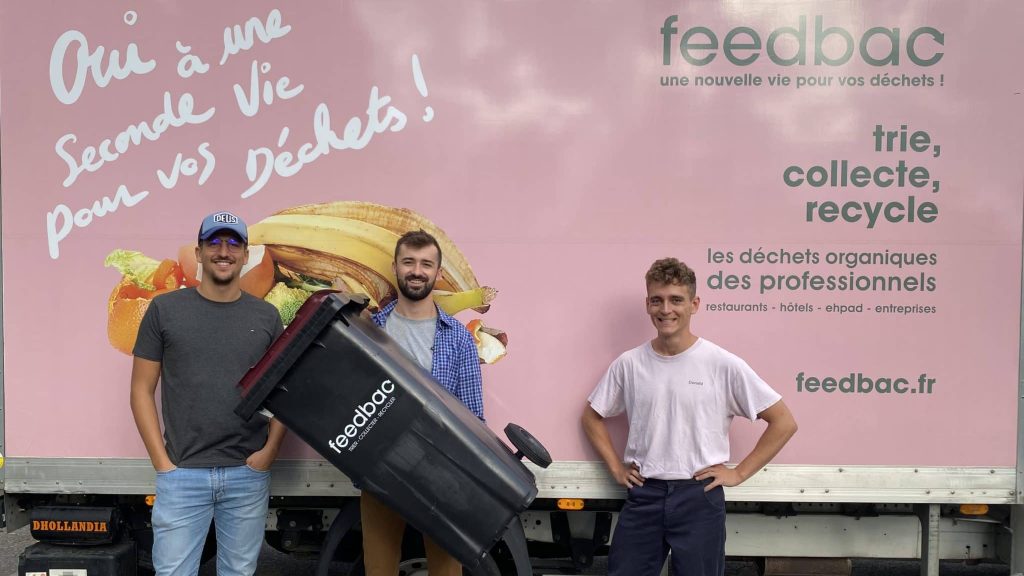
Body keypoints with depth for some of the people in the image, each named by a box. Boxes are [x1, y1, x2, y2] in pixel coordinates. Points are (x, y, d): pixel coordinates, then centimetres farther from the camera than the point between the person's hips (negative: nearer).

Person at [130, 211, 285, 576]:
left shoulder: (266, 316, 6)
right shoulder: (165, 310, 1)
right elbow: (141, 390, 2)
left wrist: (270, 449, -5)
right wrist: (162, 462, -4)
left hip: (248, 474, 2)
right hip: (182, 473, -1)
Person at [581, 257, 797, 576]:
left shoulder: (723, 365, -7)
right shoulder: (628, 364, 1)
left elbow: (783, 423, -3)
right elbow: (592, 416, 16)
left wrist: (739, 473, -4)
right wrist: (616, 467, 7)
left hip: (700, 496, -2)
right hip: (642, 495, 2)